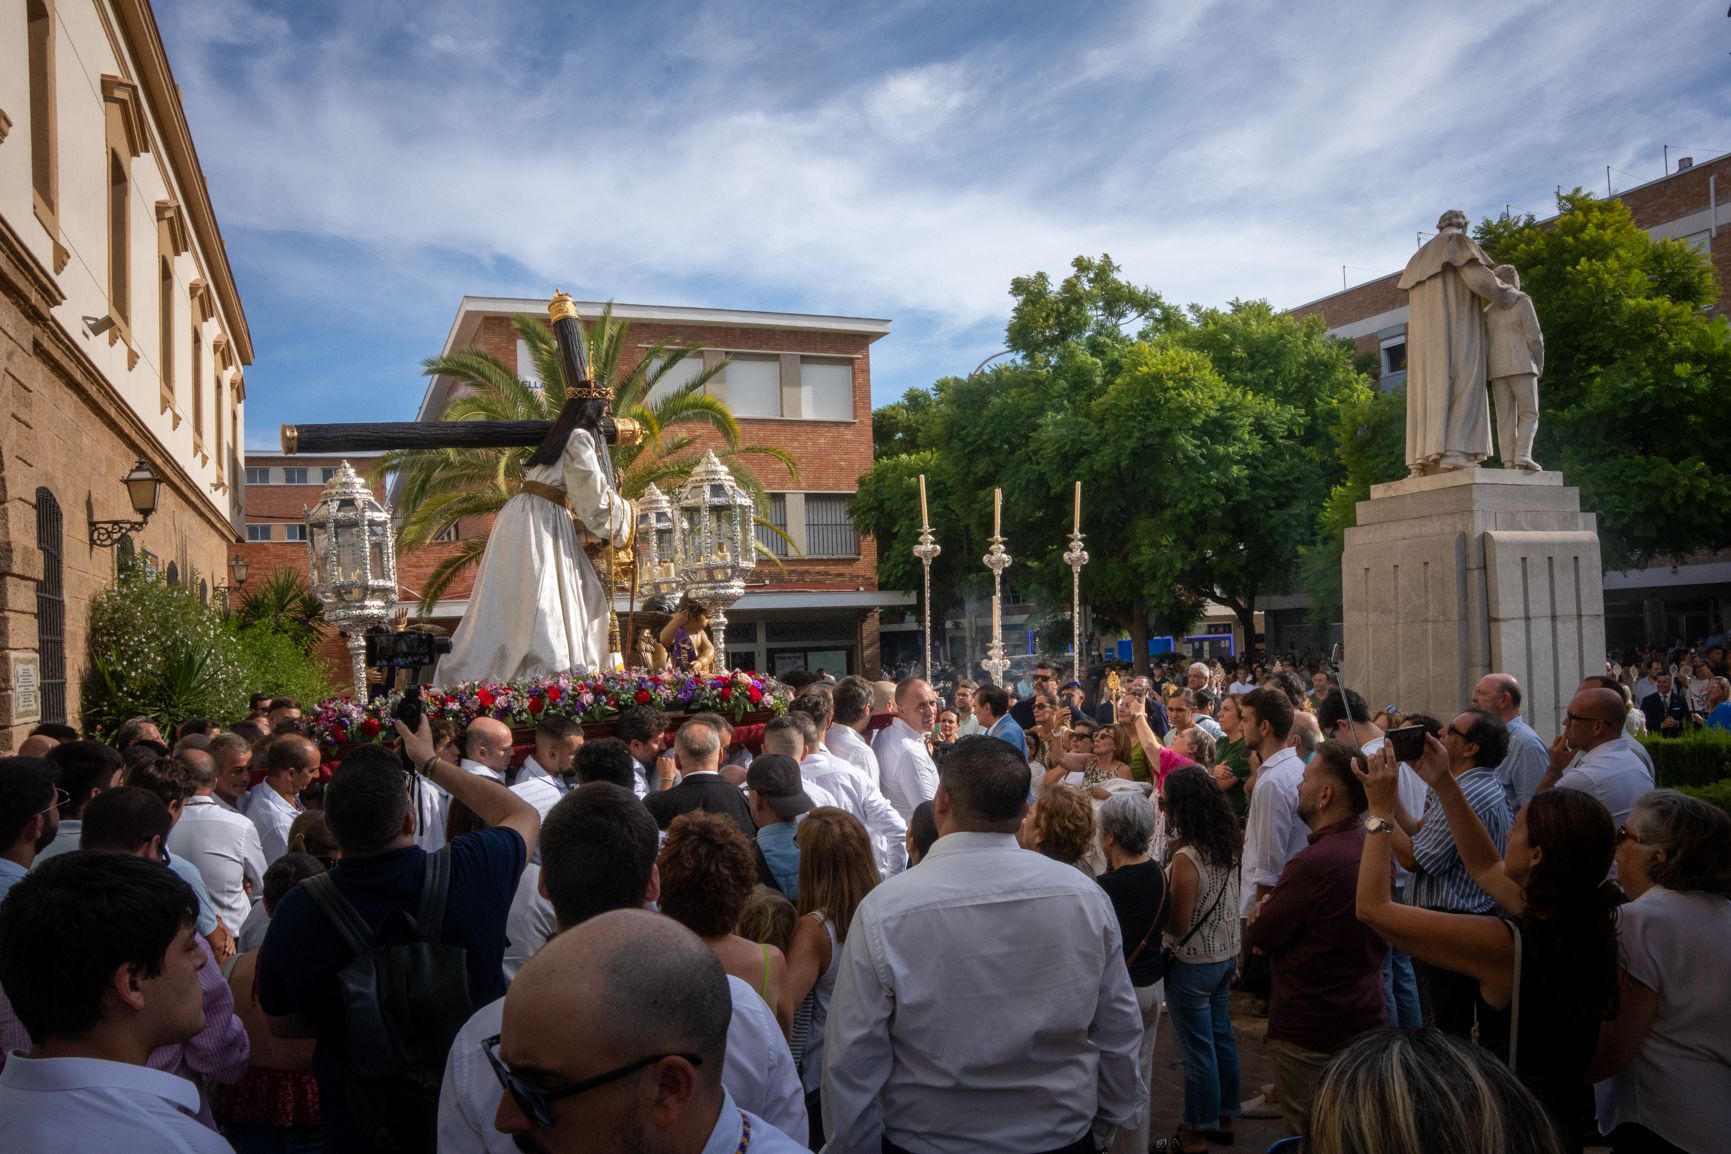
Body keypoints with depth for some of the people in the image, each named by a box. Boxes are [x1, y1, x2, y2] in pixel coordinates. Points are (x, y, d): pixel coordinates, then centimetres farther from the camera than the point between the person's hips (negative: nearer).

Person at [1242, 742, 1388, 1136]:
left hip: (1310, 1033, -8)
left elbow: (1257, 937, -18)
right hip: (1366, 1019, 8)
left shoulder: (1314, 862, -28)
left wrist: (1264, 910, 3)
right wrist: (1276, 911, -3)